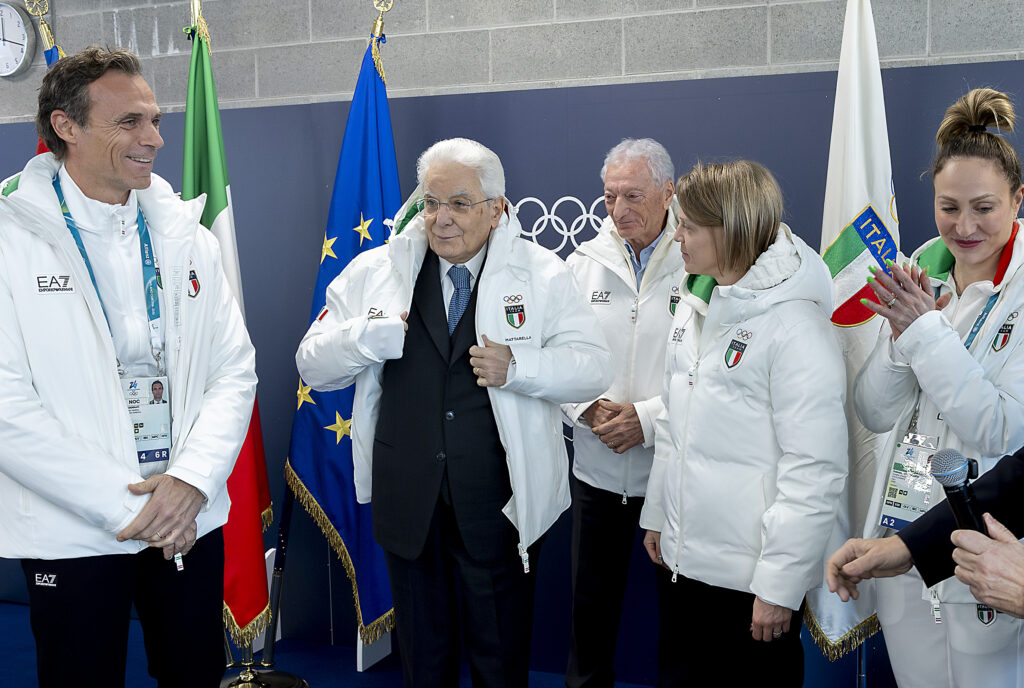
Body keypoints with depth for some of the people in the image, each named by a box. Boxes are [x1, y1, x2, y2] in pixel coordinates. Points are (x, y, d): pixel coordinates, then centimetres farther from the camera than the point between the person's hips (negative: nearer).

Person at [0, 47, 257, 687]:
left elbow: (235, 370, 5)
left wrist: (192, 479, -10)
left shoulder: (188, 238, 7)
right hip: (72, 533, -4)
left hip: (192, 522, 4)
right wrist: (124, 506, -15)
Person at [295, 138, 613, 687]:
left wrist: (517, 366, -21)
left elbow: (593, 368, -6)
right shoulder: (374, 271, 2)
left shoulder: (542, 275, -2)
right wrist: (368, 333, -16)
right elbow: (313, 367, 2)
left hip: (499, 503, -1)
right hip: (406, 498, 2)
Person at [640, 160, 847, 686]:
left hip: (753, 576, -7)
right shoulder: (695, 305, 6)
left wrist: (780, 587, -19)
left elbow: (815, 470, -20)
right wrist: (657, 515, 15)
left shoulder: (796, 324, -18)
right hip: (683, 557, 7)